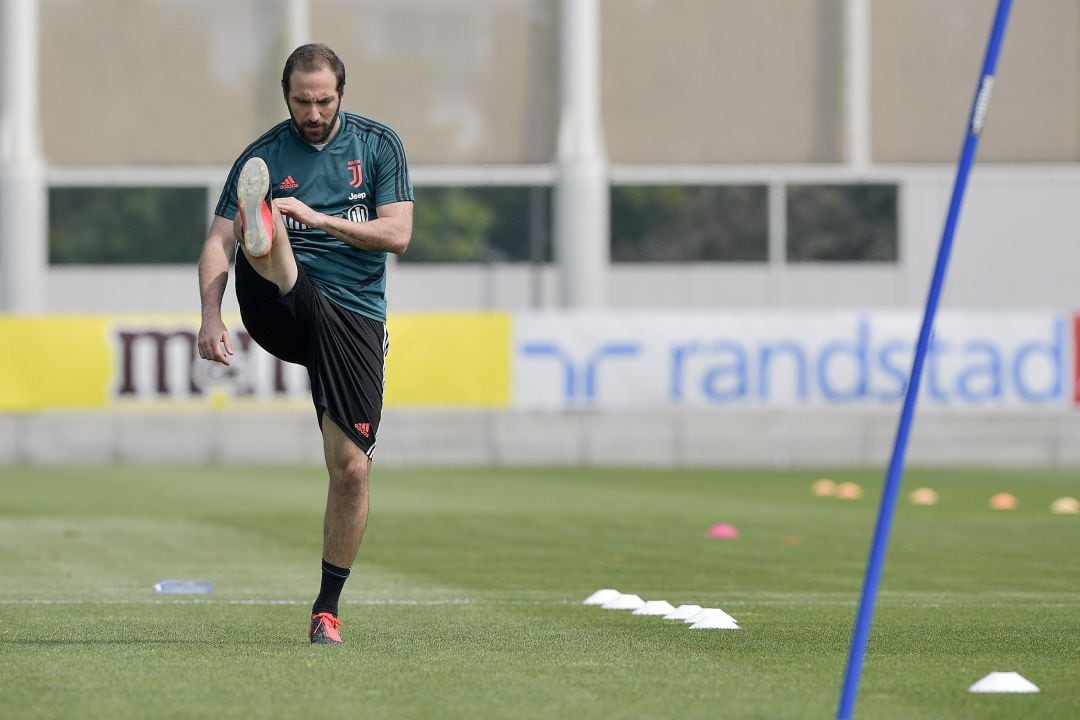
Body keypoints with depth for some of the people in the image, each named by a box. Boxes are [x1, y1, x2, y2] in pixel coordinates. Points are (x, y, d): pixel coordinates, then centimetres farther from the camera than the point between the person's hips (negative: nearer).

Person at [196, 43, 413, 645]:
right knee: (260, 224, -31)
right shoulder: (263, 156, 7)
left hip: (354, 319, 0)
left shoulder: (379, 145, 9)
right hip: (282, 305, 0)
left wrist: (320, 219, -14)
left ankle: (329, 607, 8)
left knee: (352, 466, -6)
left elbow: (397, 234, -1)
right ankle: (262, 232, -71)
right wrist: (212, 316, -16)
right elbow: (218, 240, 0)